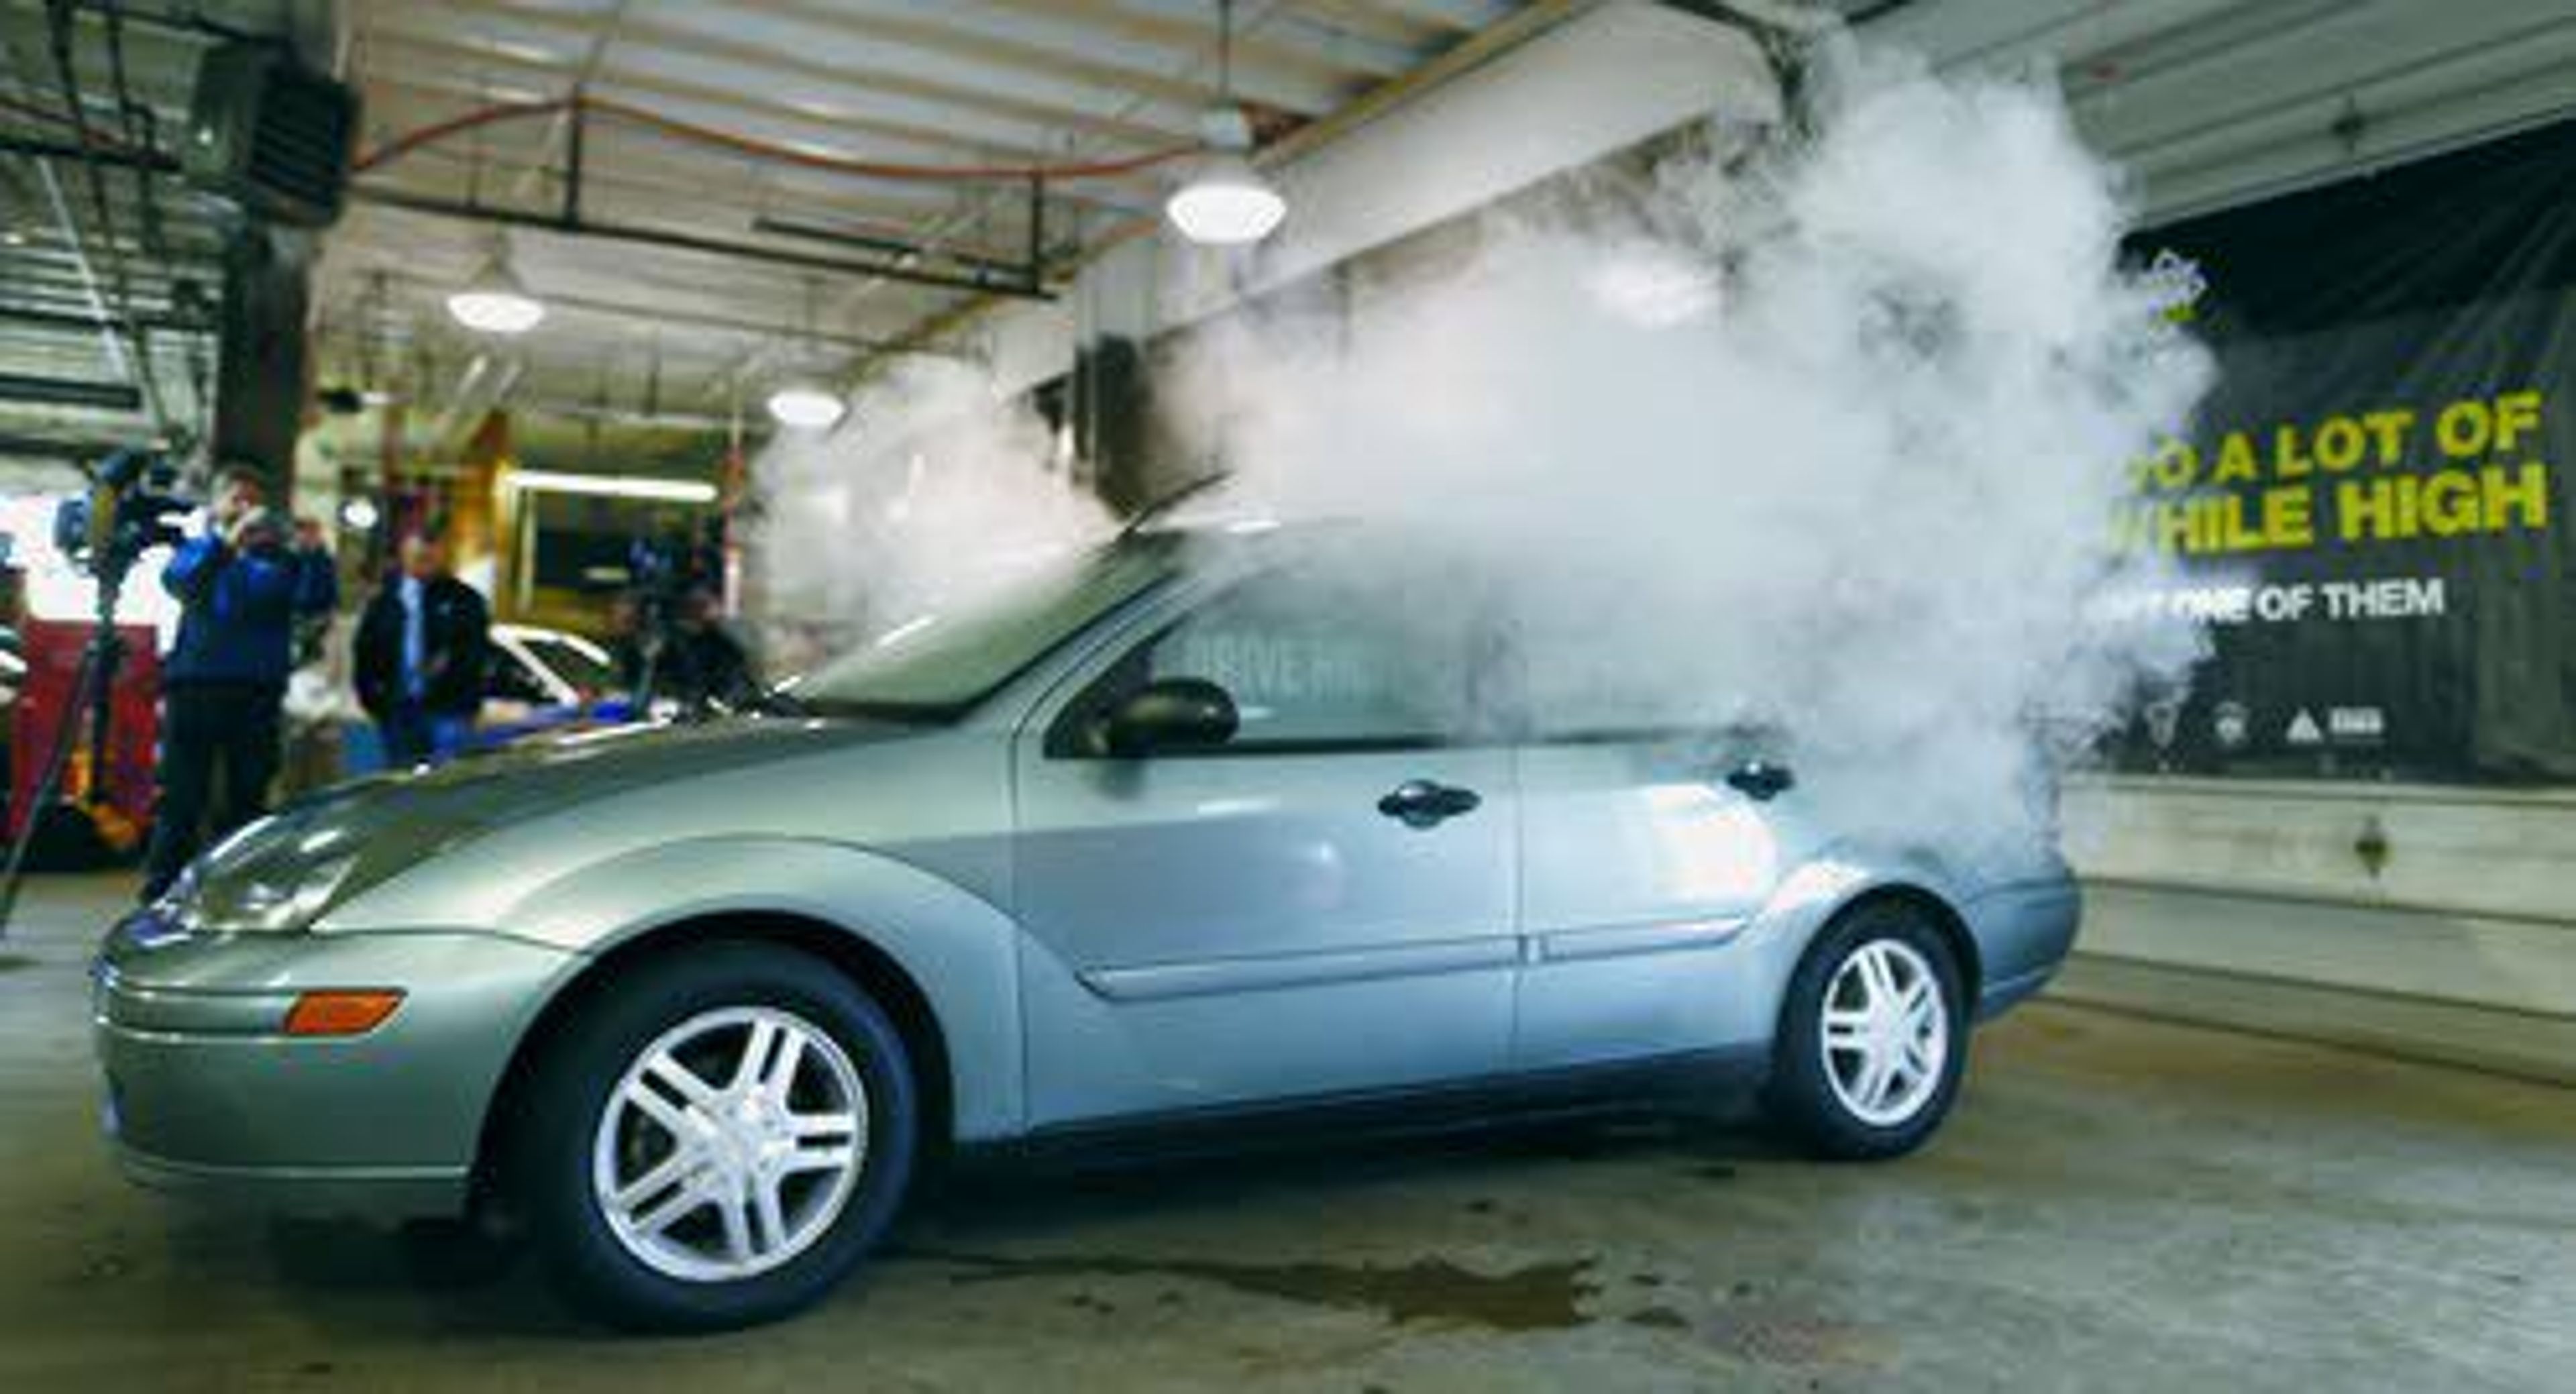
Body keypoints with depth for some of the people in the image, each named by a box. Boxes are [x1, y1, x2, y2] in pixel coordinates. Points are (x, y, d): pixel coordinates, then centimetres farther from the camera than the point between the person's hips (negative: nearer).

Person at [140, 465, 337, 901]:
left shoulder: (279, 558, 13)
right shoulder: (199, 550, 12)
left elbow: (317, 601, -3)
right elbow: (177, 580, -11)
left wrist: (314, 553, -21)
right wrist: (229, 540, -25)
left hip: (257, 696, 1)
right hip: (195, 688, -1)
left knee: (247, 802, 5)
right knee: (181, 802, -1)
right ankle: (159, 899, 3)